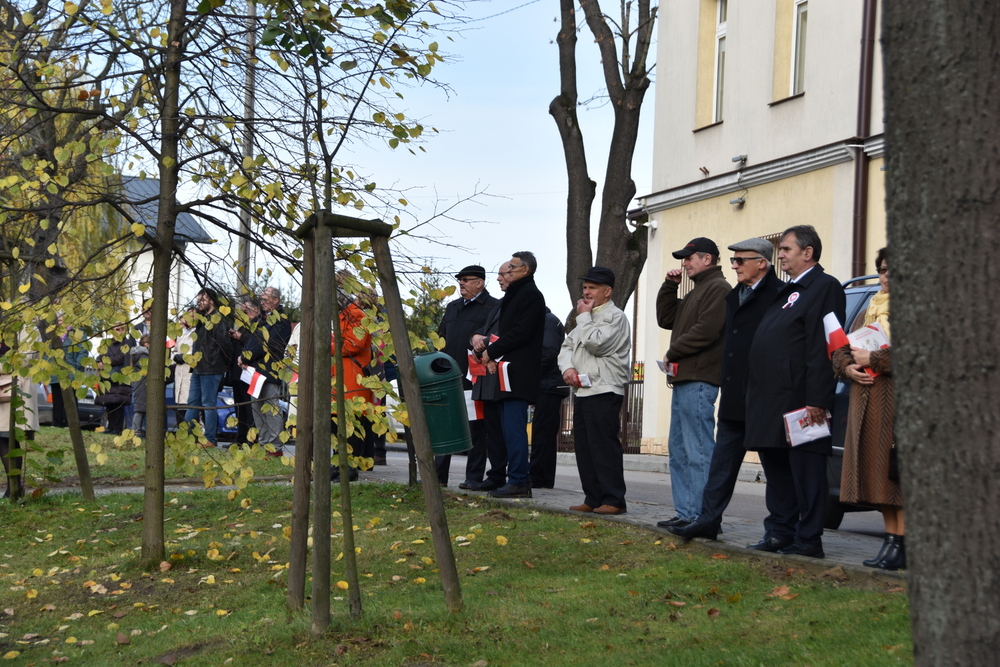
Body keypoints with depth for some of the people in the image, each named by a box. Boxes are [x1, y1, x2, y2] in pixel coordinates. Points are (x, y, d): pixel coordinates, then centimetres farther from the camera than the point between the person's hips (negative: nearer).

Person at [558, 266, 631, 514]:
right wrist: (568, 367, -1)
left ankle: (613, 500, -7)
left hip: (604, 392, -9)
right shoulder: (589, 318, 23)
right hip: (582, 390, 9)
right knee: (584, 447, 9)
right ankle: (593, 499, 14)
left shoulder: (615, 316, -6)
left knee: (604, 446, -10)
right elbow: (567, 345, 19)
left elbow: (595, 343, -20)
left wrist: (583, 317, -6)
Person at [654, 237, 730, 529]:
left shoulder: (718, 289, -8)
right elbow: (665, 319, 23)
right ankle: (685, 513, 15)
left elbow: (705, 331, -19)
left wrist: (672, 353, -9)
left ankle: (701, 516, -11)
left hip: (699, 382, -11)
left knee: (699, 452, -11)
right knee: (679, 450, 11)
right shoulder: (695, 292, 24)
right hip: (683, 380, 11)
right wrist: (669, 286, 12)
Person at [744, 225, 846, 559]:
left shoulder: (825, 286, -7)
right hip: (769, 400, 10)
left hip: (798, 399, -10)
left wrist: (816, 400, -23)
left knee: (806, 471, -4)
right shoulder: (787, 291, 23)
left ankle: (809, 540, 1)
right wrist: (755, 393, 16)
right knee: (776, 469, 13)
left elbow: (823, 348, -16)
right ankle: (779, 533, 20)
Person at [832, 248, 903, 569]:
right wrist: (848, 368, -1)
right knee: (880, 474, 7)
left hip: (901, 402, -7)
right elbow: (840, 350, 20)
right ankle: (891, 539, 12)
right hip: (866, 405, 8)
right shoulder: (870, 312, 22)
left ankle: (900, 544, -10)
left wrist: (873, 359, -13)